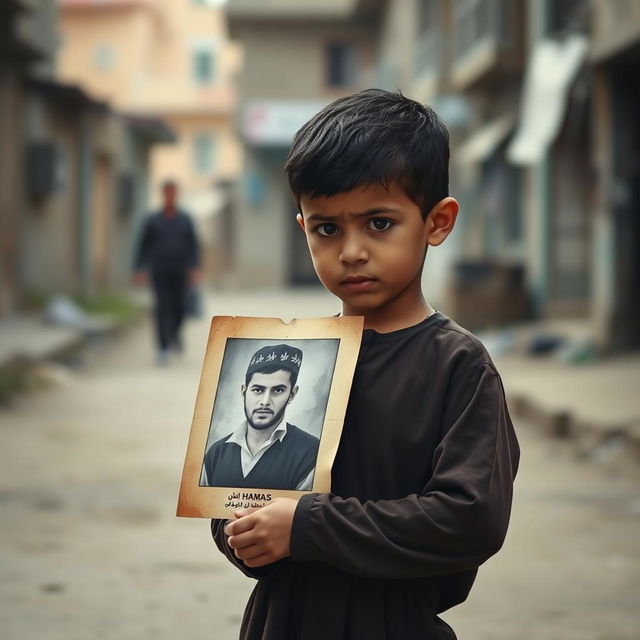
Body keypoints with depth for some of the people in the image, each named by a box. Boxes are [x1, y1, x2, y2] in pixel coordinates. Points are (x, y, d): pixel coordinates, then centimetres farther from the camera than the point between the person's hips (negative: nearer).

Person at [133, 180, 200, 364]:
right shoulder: (152, 221, 1)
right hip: (159, 272, -1)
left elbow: (192, 246, 1)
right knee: (163, 309, -9)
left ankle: (174, 332, 33)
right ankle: (163, 349, -6)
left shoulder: (185, 219, 4)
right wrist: (139, 270, -5)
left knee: (179, 308, 0)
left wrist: (195, 268, -12)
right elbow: (144, 246, 3)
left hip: (180, 273, 1)